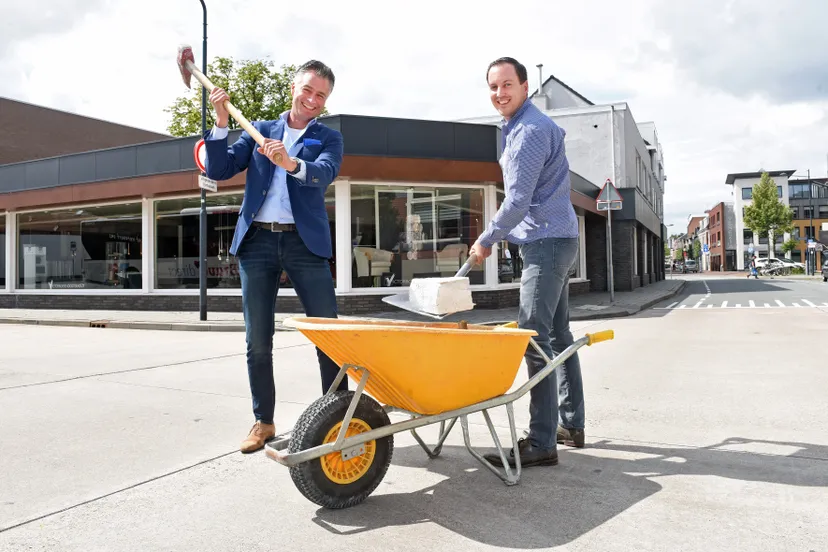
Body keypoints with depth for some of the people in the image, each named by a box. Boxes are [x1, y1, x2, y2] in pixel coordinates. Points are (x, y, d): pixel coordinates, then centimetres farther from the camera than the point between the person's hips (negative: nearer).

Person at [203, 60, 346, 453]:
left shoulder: (328, 138, 9)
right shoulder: (260, 130, 16)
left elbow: (325, 173, -13)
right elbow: (218, 170, 9)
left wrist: (291, 163, -33)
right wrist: (221, 123, -4)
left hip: (304, 242, -2)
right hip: (256, 241, 2)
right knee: (257, 341, 6)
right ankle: (263, 422, 19)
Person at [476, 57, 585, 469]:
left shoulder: (531, 131, -14)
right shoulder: (518, 128, 20)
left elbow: (517, 201, -19)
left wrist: (486, 240, -7)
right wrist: (498, 236, 20)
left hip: (546, 242, -11)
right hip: (554, 239, 11)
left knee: (535, 338, -13)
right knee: (557, 334, 13)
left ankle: (542, 443, -11)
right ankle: (572, 425, 23)